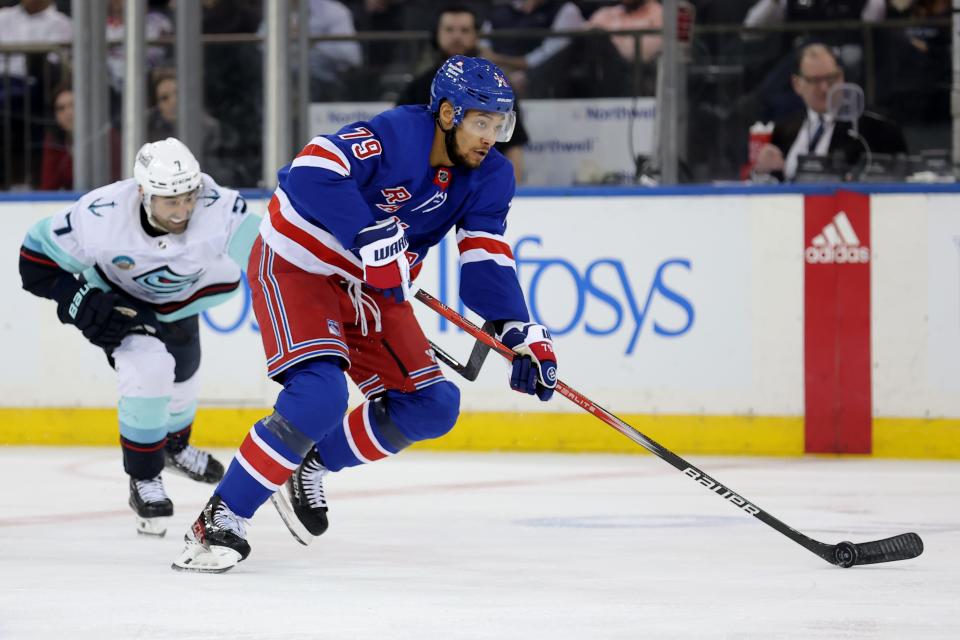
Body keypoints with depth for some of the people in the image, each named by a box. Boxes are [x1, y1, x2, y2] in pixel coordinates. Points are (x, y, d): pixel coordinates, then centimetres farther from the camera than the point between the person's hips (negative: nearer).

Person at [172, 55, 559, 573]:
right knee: (320, 395, -27)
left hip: (368, 289, 8)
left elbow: (486, 260, -8)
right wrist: (370, 235, -44)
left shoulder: (489, 177, -4)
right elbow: (312, 171, -39)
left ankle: (309, 465, 18)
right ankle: (221, 520, -19)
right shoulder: (397, 134, -27)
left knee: (433, 408, 2)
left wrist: (520, 332, -22)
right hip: (296, 265, -8)